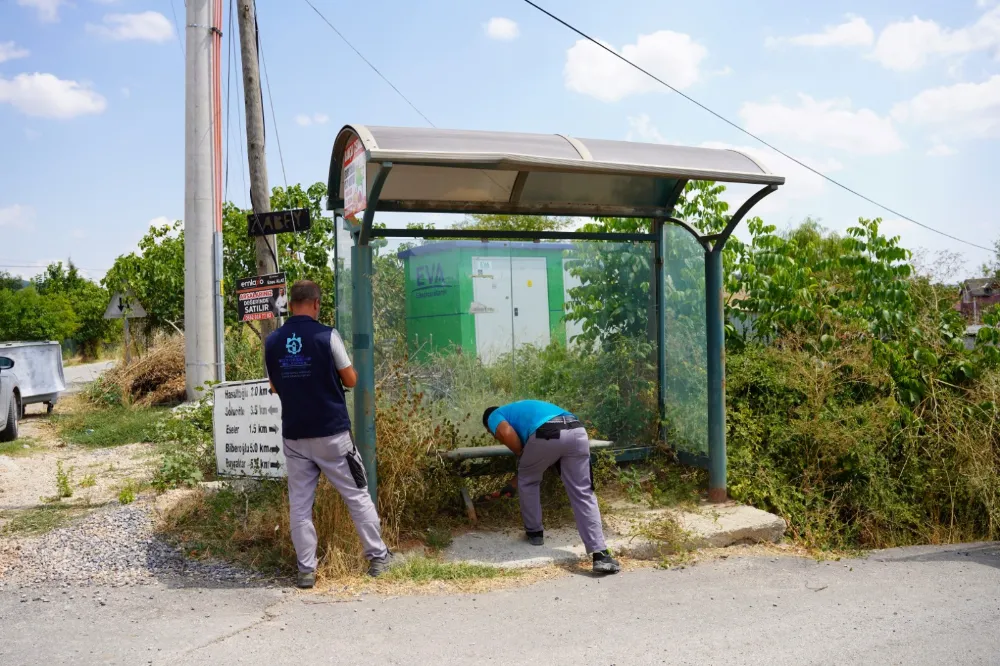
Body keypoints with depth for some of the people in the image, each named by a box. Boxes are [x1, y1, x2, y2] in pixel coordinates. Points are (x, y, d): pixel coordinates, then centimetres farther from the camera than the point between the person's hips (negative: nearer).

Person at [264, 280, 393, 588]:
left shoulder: (272, 342, 2)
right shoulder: (327, 336, -10)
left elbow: (275, 386, 14)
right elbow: (350, 380, -4)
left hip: (294, 435, 3)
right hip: (331, 432, -3)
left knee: (299, 504, 10)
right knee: (357, 495, 9)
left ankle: (306, 570, 12)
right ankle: (378, 557, 17)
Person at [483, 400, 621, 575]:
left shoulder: (494, 416, 24)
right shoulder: (523, 407, 44)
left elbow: (506, 433, -1)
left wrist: (521, 455, 16)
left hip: (547, 434, -5)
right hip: (577, 431, 6)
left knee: (527, 480, 25)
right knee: (583, 494, 7)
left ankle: (534, 532, 34)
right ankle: (601, 555, -2)